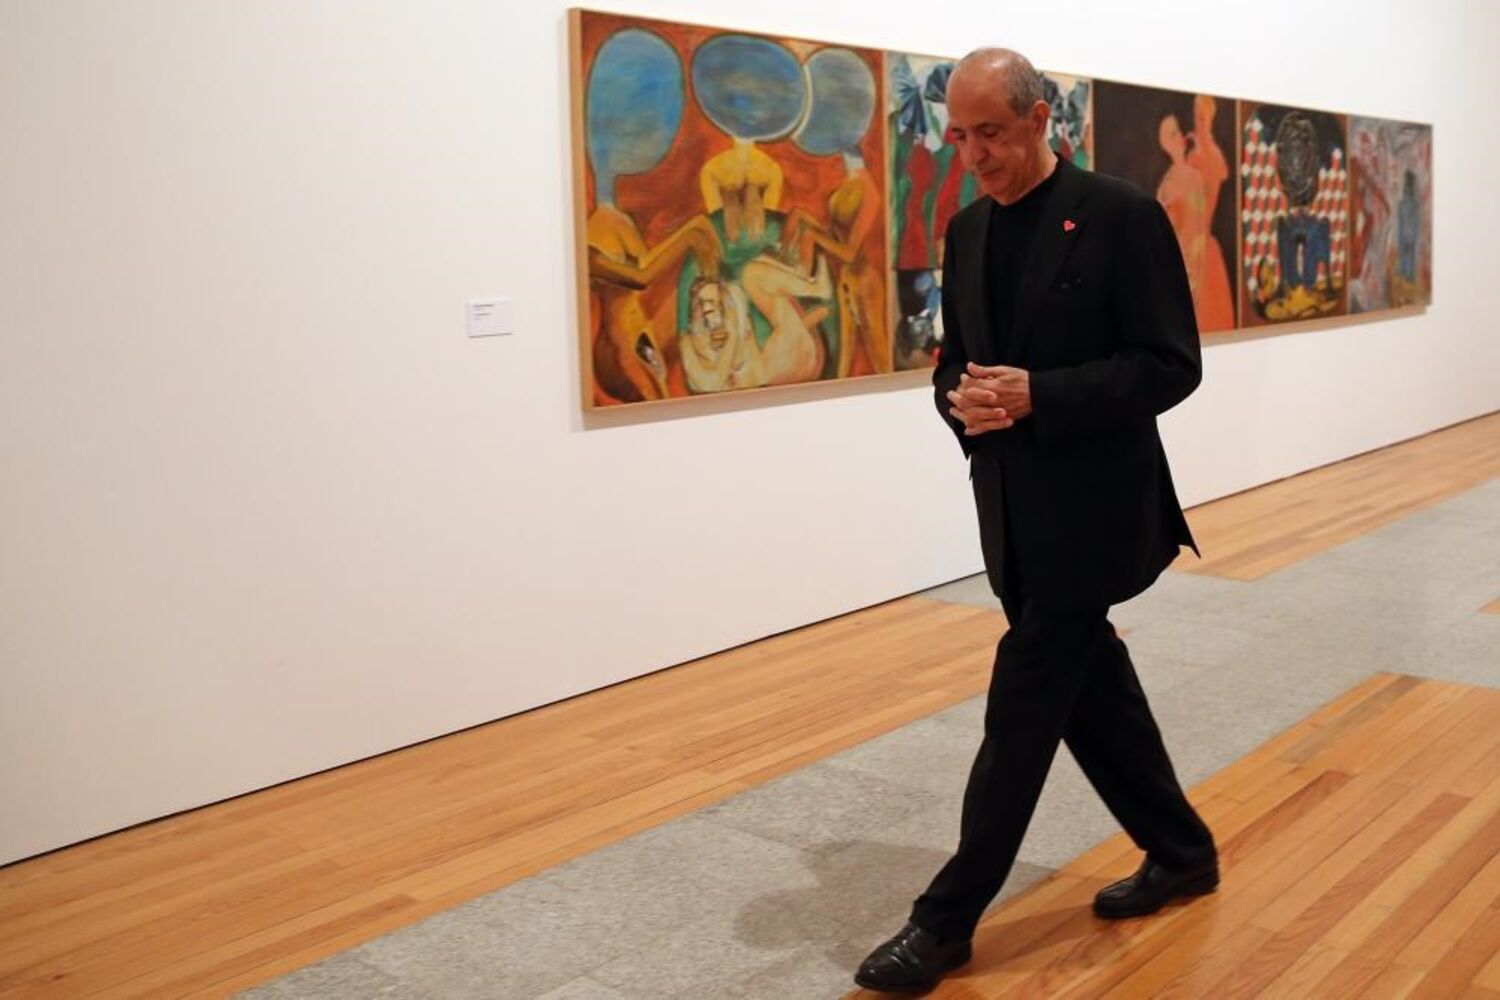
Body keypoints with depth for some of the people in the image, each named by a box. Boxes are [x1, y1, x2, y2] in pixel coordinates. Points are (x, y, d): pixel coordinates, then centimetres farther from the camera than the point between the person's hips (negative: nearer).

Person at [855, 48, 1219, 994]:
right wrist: (963, 400, -10)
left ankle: (949, 917, 8)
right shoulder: (967, 231, 10)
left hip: (1090, 511, -7)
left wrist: (1038, 396, -24)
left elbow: (1170, 365, -13)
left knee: (1024, 705, -3)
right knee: (1091, 688, 16)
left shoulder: (1123, 215, -10)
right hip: (1013, 512, 7)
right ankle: (1182, 850, 35)